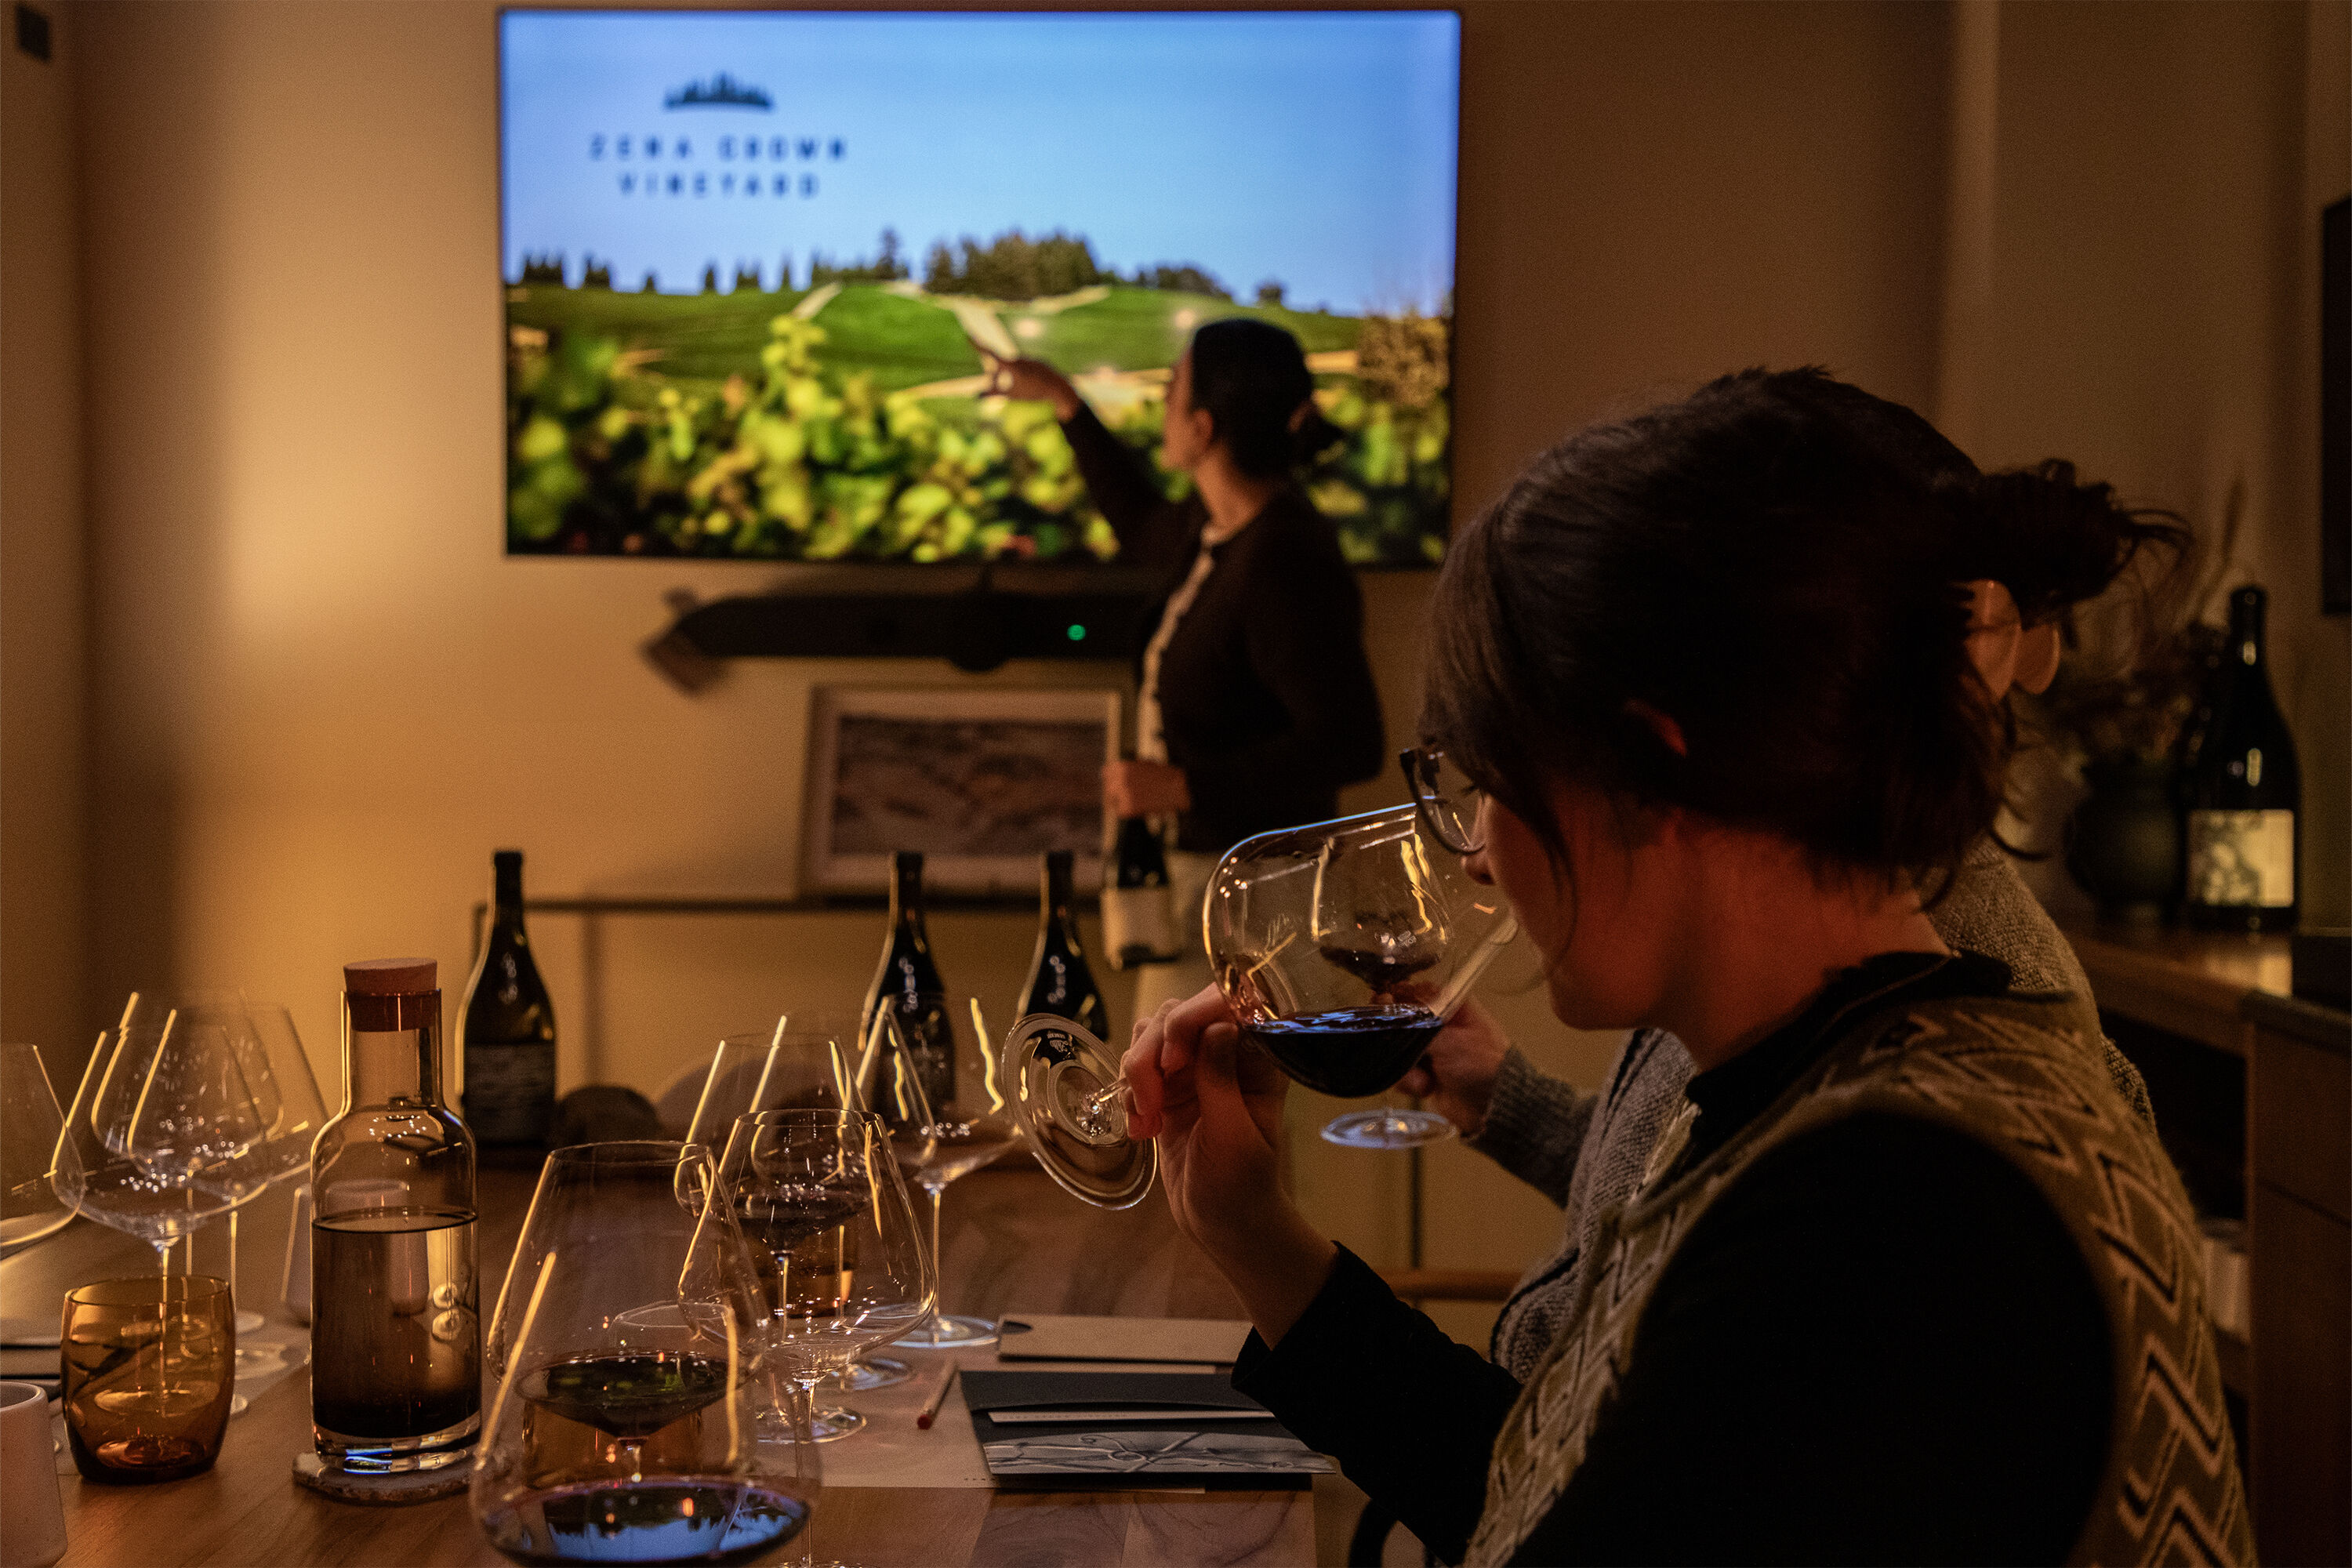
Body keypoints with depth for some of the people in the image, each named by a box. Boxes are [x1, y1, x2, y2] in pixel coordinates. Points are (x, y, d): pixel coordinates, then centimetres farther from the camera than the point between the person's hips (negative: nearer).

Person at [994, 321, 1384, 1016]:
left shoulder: (1285, 562, -23)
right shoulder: (1213, 529, 7)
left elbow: (1348, 744, -26)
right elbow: (1147, 529, 34)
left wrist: (1182, 787, -24)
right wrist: (1068, 405, 35)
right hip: (1193, 869, 10)